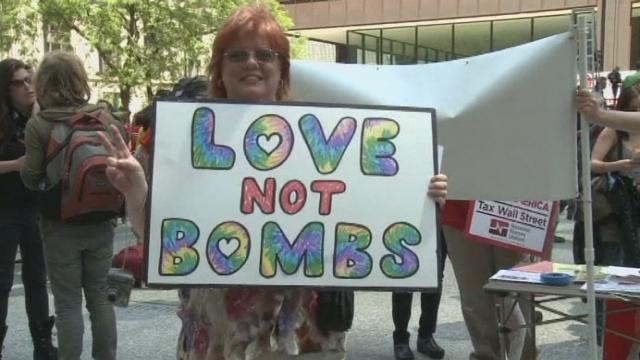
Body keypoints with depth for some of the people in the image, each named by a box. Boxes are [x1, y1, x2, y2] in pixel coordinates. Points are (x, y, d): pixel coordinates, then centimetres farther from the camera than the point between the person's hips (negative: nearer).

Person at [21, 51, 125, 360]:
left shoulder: (38, 124, -12)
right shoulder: (106, 118, -1)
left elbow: (31, 178, -10)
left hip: (61, 226, -3)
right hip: (100, 223, 3)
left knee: (68, 303, 5)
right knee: (99, 296, 15)